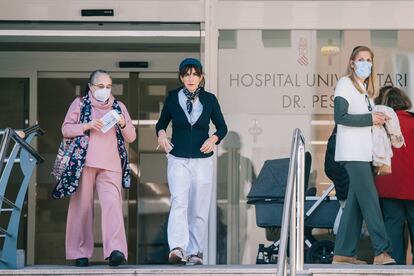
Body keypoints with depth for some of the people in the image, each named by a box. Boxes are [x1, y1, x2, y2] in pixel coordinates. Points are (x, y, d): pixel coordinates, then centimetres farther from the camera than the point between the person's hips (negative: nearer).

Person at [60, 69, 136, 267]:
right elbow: (66, 130, 6)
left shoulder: (118, 107, 19)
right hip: (84, 163, 0)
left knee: (112, 203, -18)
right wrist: (87, 126, -9)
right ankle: (81, 253, 4)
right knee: (82, 206, -2)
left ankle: (116, 250, -29)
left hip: (110, 165, 1)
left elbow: (131, 137, 18)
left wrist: (123, 125, -3)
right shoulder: (80, 104, 13)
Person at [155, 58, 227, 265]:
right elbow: (161, 123, 15)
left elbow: (222, 127, 11)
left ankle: (194, 252, 12)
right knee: (179, 202, -19)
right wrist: (161, 133, -7)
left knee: (199, 209, 4)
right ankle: (177, 248, -31)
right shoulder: (172, 98, 2)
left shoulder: (209, 99, 3)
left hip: (202, 160, 2)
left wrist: (214, 138, -9)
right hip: (178, 160, -2)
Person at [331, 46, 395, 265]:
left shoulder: (366, 89, 20)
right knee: (369, 198, -14)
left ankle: (343, 253, 7)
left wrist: (378, 120, 6)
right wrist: (370, 119, -13)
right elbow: (340, 117, -14)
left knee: (355, 203, 6)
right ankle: (381, 251, -19)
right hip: (352, 151, -9)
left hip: (364, 152, 9)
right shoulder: (345, 83, -4)